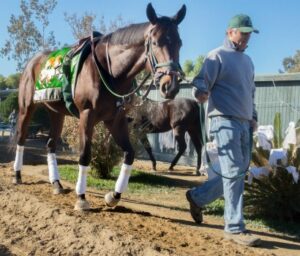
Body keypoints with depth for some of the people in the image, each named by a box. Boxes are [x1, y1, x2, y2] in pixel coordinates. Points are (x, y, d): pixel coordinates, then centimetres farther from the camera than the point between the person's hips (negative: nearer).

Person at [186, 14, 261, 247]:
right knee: (234, 173, -10)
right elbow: (202, 81, -14)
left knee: (237, 173, 11)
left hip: (244, 123, 8)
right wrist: (200, 92, -36)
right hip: (225, 121, -8)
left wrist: (254, 116, 19)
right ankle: (235, 228, -4)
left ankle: (197, 196, 26)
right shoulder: (218, 56, -3)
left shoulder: (248, 61, 21)